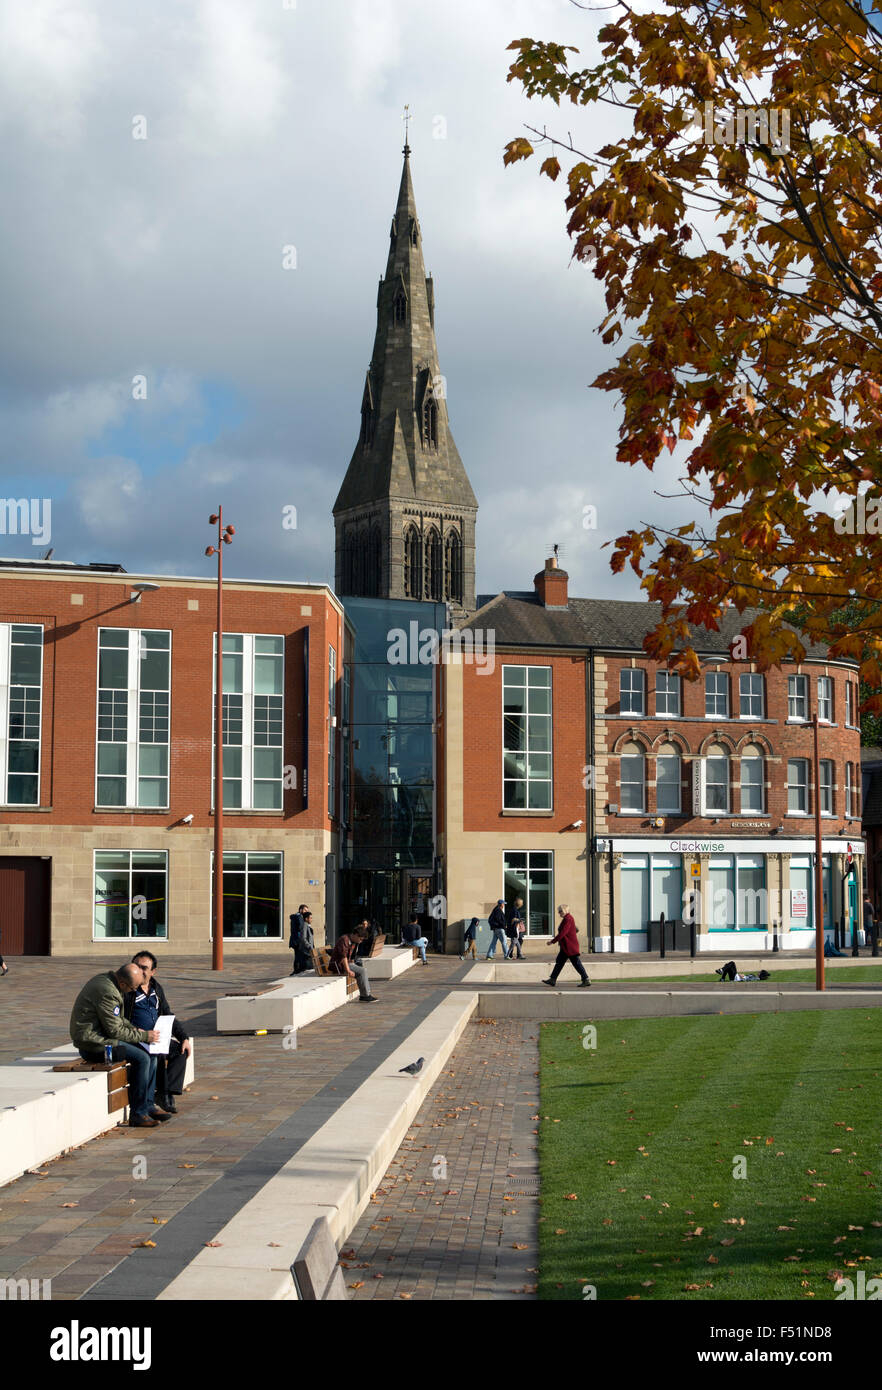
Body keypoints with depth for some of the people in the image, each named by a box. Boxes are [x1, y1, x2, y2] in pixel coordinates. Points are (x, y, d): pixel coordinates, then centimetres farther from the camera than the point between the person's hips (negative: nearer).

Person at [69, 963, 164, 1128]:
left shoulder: (107, 977, 8)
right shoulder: (107, 992, -24)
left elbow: (117, 1018, 22)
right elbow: (115, 1030, -20)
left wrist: (134, 1029, 9)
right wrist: (144, 1036, -12)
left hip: (101, 1036, 10)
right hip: (93, 1043, -10)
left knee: (151, 1054, 5)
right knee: (141, 1059, -21)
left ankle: (148, 1106, 9)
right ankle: (137, 1114, -12)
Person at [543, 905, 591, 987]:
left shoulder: (568, 919, -17)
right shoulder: (566, 918, 15)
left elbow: (563, 933, -23)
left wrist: (553, 941, -20)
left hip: (570, 946, -11)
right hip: (566, 947, 11)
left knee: (576, 963, -7)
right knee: (559, 962, 10)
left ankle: (586, 980, -3)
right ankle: (552, 980, 13)